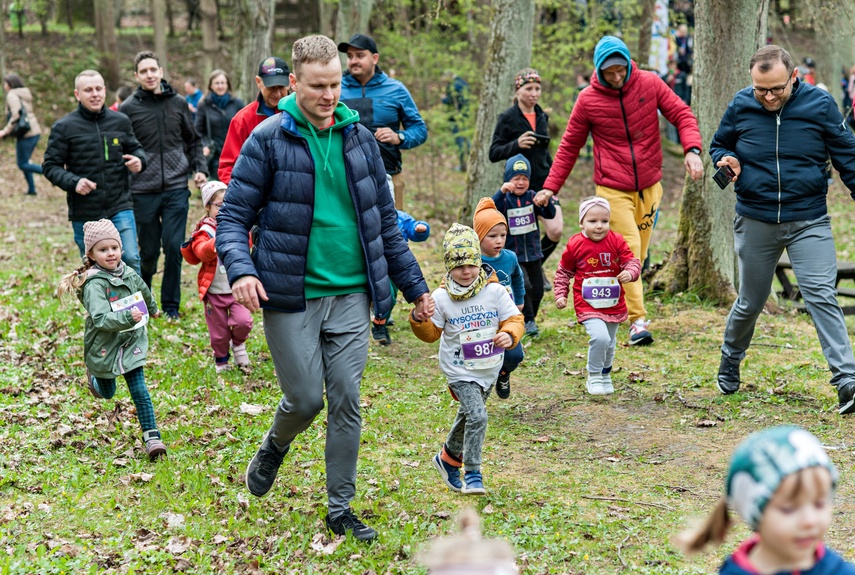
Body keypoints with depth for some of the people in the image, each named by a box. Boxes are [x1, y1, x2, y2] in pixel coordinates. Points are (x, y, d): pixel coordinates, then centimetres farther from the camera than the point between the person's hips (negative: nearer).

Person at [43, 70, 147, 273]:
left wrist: (139, 159, -6)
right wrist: (73, 182, -19)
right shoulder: (64, 127, -2)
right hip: (84, 213, -1)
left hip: (120, 207, 1)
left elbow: (135, 148, 19)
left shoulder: (121, 121, 4)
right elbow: (50, 166, -1)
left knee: (131, 259, -11)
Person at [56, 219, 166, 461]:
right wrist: (127, 317, -48)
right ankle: (94, 376, 53)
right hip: (105, 348, -3)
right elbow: (100, 318, -34)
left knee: (140, 392, -6)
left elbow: (144, 292, 22)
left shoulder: (129, 274, -2)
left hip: (131, 344, 3)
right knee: (107, 393, 19)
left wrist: (152, 309, 41)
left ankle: (152, 437, -3)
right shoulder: (94, 284, -22)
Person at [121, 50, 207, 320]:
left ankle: (171, 306, 11)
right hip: (144, 193, -1)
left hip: (176, 189, 1)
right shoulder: (129, 108, -1)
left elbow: (193, 141, 15)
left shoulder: (178, 103, 7)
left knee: (174, 248, -2)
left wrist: (199, 168, 3)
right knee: (149, 252, 6)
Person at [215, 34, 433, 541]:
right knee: (306, 398, -1)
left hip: (350, 294, 3)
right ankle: (275, 447, 34)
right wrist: (241, 270, -24)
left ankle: (340, 510, 16)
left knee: (347, 401, 3)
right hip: (291, 295, -3)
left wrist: (415, 285, 15)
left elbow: (385, 221, 15)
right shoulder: (268, 139, -5)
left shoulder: (361, 139, 8)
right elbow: (234, 215, -5)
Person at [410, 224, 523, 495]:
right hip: (459, 370, -4)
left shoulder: (495, 292, -8)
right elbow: (431, 333, -1)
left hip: (489, 368, 4)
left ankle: (448, 458, 47)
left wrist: (509, 334, -26)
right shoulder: (441, 298, -10)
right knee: (477, 416, -20)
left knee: (468, 415, 22)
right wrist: (420, 320, -22)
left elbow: (514, 319, -5)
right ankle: (472, 474, -6)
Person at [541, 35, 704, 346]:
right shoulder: (588, 100, -3)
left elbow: (681, 114, 0)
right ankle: (638, 320, -11)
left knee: (638, 254, 9)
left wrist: (692, 149, -18)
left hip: (649, 186, 3)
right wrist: (550, 186, 0)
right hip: (613, 189, -3)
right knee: (628, 253, -12)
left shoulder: (650, 84, -1)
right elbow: (569, 146, 5)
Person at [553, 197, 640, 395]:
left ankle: (605, 376, 41)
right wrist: (561, 295, 0)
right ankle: (594, 378, -4)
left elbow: (632, 261, -3)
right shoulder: (575, 245, -7)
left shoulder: (617, 242, -4)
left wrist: (630, 273, -25)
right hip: (587, 304, -3)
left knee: (609, 345, 15)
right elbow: (564, 272, 5)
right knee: (600, 337, -24)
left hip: (614, 304, 3)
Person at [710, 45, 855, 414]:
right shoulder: (740, 106, -2)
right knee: (750, 302, 13)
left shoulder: (819, 104, -6)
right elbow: (718, 146, 14)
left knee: (822, 297, -13)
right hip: (756, 221, 2)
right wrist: (727, 160, -9)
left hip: (809, 221, -1)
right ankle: (729, 362, 38)